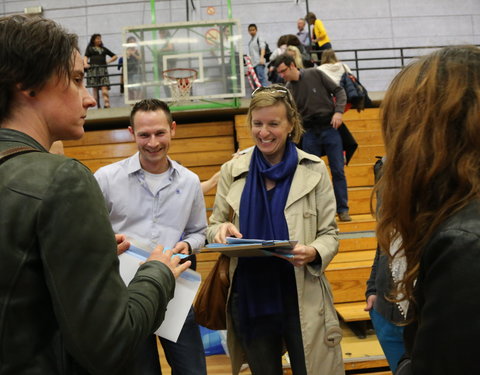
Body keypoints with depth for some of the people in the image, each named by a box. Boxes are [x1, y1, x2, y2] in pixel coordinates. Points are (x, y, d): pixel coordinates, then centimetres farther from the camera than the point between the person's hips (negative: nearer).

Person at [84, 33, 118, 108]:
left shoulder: (104, 49, 23)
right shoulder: (90, 48, 17)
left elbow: (114, 56, 26)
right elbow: (86, 57, 2)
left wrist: (109, 61, 9)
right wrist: (85, 63, -18)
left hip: (103, 69, 1)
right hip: (93, 69, -1)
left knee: (104, 88, -14)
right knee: (95, 88, -4)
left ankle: (107, 105, -24)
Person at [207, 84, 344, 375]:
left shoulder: (313, 170, -3)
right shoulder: (232, 171, 2)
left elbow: (329, 234, -1)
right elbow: (214, 226, 7)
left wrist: (314, 252, -23)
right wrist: (221, 230, -17)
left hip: (301, 296, -2)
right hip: (249, 296, 2)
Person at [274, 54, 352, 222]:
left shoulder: (315, 74, -5)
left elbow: (339, 91, -1)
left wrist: (338, 111, -14)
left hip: (330, 128, -2)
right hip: (309, 133, 2)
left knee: (338, 171, 1)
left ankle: (343, 209, 11)